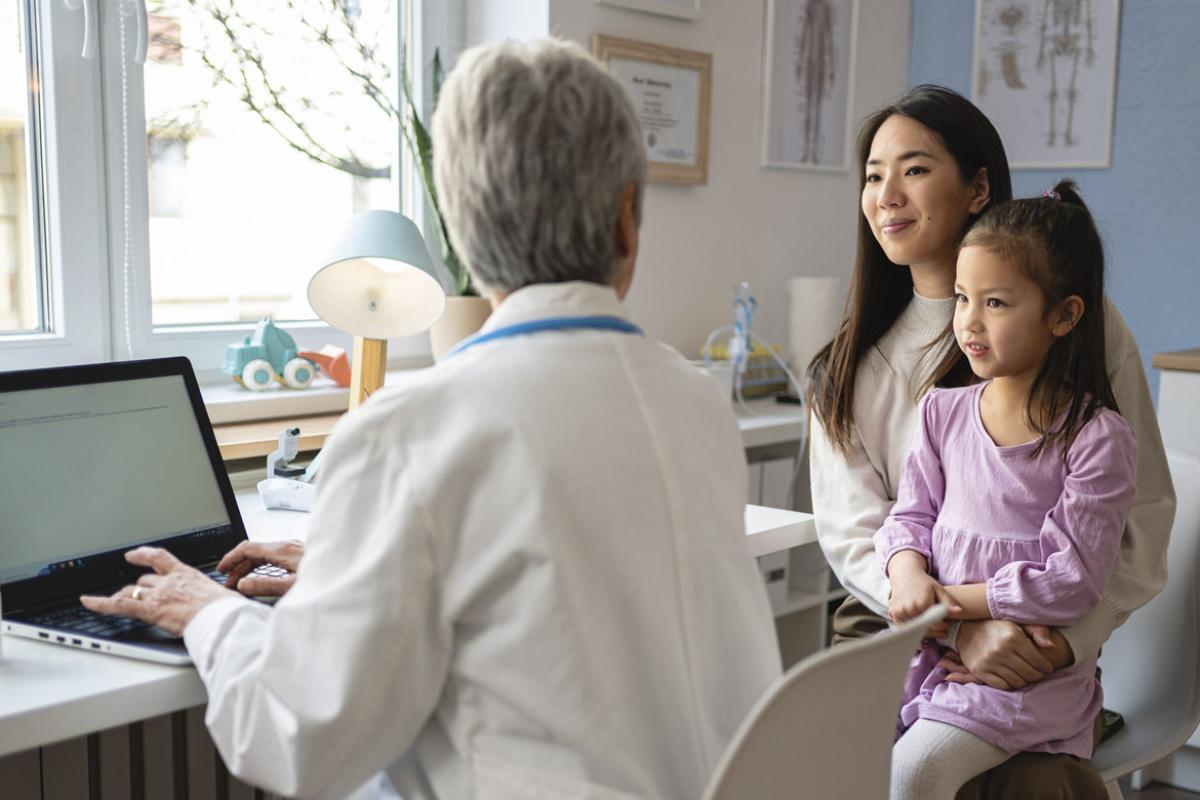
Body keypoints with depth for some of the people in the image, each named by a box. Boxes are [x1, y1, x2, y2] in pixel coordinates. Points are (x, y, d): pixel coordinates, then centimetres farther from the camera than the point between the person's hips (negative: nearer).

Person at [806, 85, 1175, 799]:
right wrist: (960, 625, -17)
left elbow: (1145, 520, 0)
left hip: (1041, 661, -2)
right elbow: (852, 534, 0)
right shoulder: (851, 365, 8)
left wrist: (1067, 640, -15)